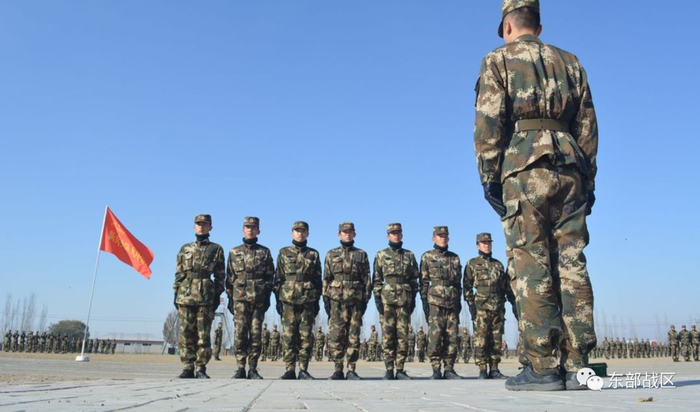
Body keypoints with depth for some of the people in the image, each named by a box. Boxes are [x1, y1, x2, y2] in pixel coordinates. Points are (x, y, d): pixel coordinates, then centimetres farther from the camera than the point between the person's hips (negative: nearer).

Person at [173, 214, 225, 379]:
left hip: (206, 296, -2)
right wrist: (176, 293, 7)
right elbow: (179, 273, 14)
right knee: (186, 333, 2)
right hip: (185, 295, 2)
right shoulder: (185, 248, 15)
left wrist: (217, 296, 0)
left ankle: (201, 368, 4)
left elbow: (220, 275, 6)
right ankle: (188, 367, 9)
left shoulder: (216, 249, 8)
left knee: (204, 334, -2)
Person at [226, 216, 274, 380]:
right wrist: (230, 298, 5)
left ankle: (253, 369, 6)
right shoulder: (234, 252, 13)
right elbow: (229, 277, 12)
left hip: (259, 299, 0)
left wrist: (267, 297, 1)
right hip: (240, 298, 0)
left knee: (256, 334, -1)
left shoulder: (265, 252, 11)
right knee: (240, 333, -5)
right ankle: (240, 368, 0)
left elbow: (270, 276, 9)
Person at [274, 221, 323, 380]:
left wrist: (317, 301, 5)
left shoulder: (313, 254, 11)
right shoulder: (284, 253, 10)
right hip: (288, 300, 0)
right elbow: (278, 277, 9)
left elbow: (318, 279, 11)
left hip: (308, 301, 0)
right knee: (288, 336, -1)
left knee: (306, 337, 0)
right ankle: (289, 370, 6)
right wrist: (278, 299, 2)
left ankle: (303, 370, 7)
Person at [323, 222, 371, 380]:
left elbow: (366, 279, 9)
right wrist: (326, 298, 3)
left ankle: (351, 370, 7)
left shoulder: (362, 254, 11)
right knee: (335, 336, -3)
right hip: (336, 300, 0)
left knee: (354, 337, 0)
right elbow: (326, 278, 10)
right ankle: (338, 370, 5)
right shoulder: (331, 254, 11)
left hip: (356, 300, 0)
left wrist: (365, 299, 2)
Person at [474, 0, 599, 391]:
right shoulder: (570, 62, 22)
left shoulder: (499, 59, 9)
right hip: (571, 168, 5)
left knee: (532, 267, -6)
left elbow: (488, 122, -4)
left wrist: (489, 178, -3)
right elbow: (588, 126, 17)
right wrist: (587, 181, 17)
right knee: (572, 266, 2)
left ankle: (542, 367, -6)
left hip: (525, 167, -5)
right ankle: (578, 365, 4)